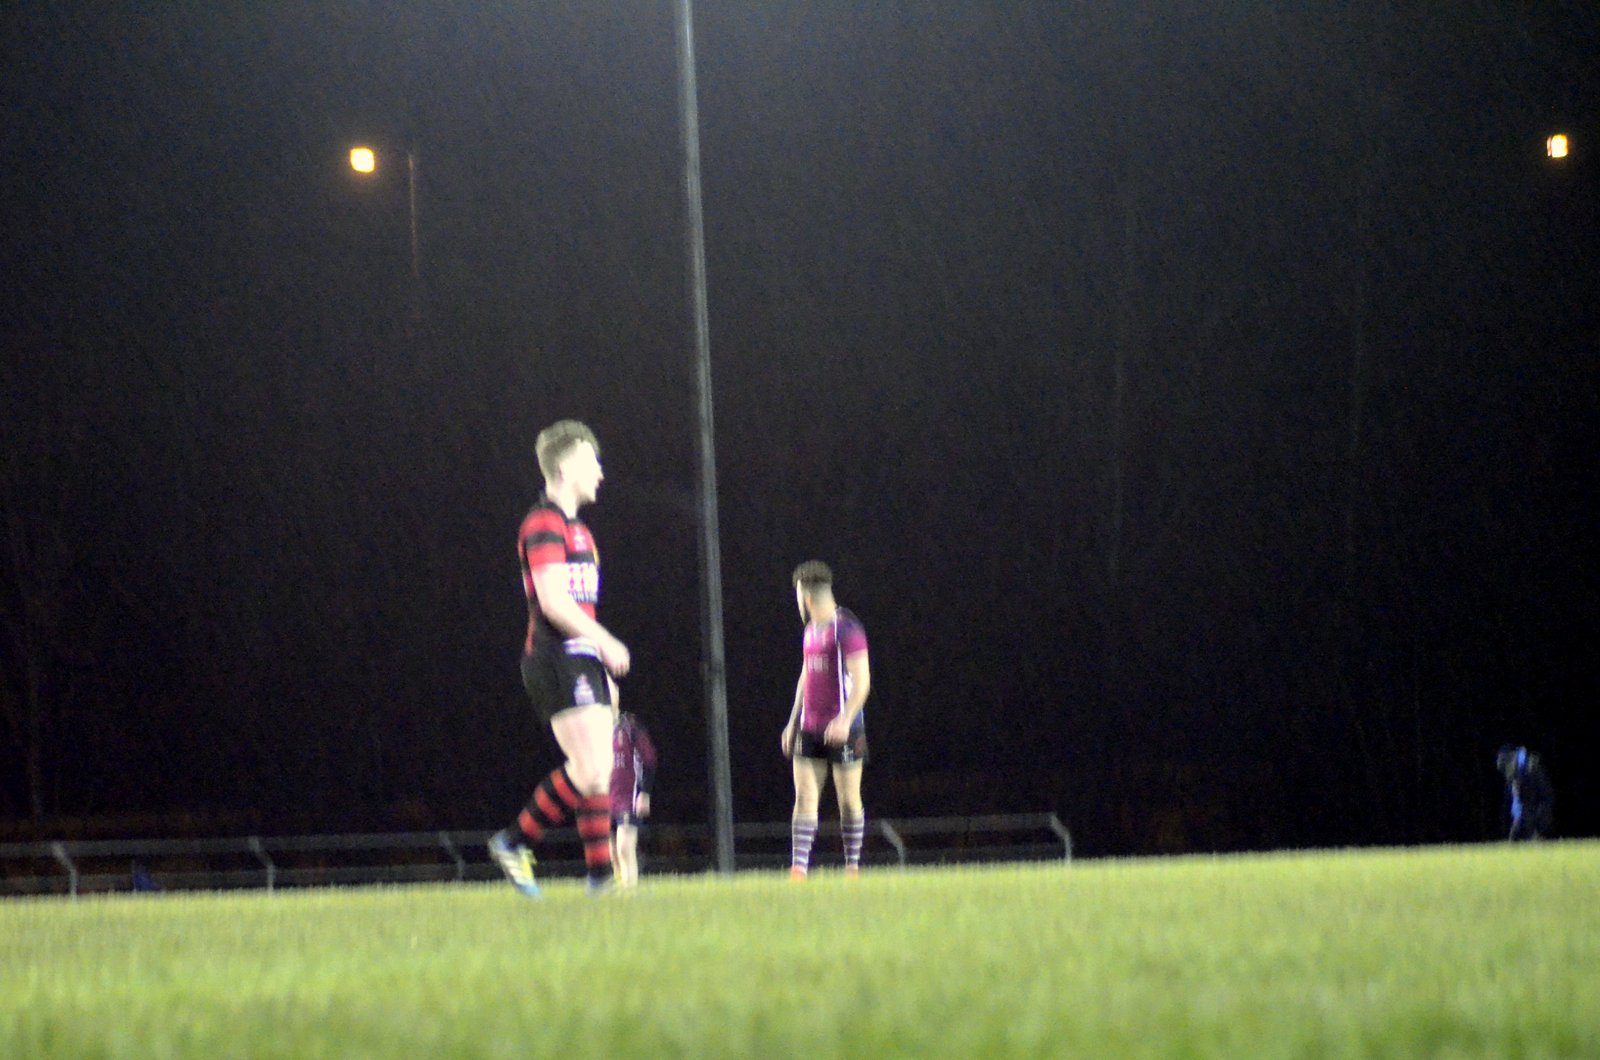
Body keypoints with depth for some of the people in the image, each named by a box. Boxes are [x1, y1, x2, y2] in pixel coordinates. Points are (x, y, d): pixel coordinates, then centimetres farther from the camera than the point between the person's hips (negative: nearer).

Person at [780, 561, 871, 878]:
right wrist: (793, 722, 23)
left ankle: (853, 867, 9)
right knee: (804, 798, -2)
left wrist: (844, 720, -25)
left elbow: (862, 681, -16)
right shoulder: (810, 630, 16)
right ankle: (799, 868, -7)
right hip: (810, 730, 7)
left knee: (848, 799, 1)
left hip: (842, 730, -7)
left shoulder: (847, 629, -10)